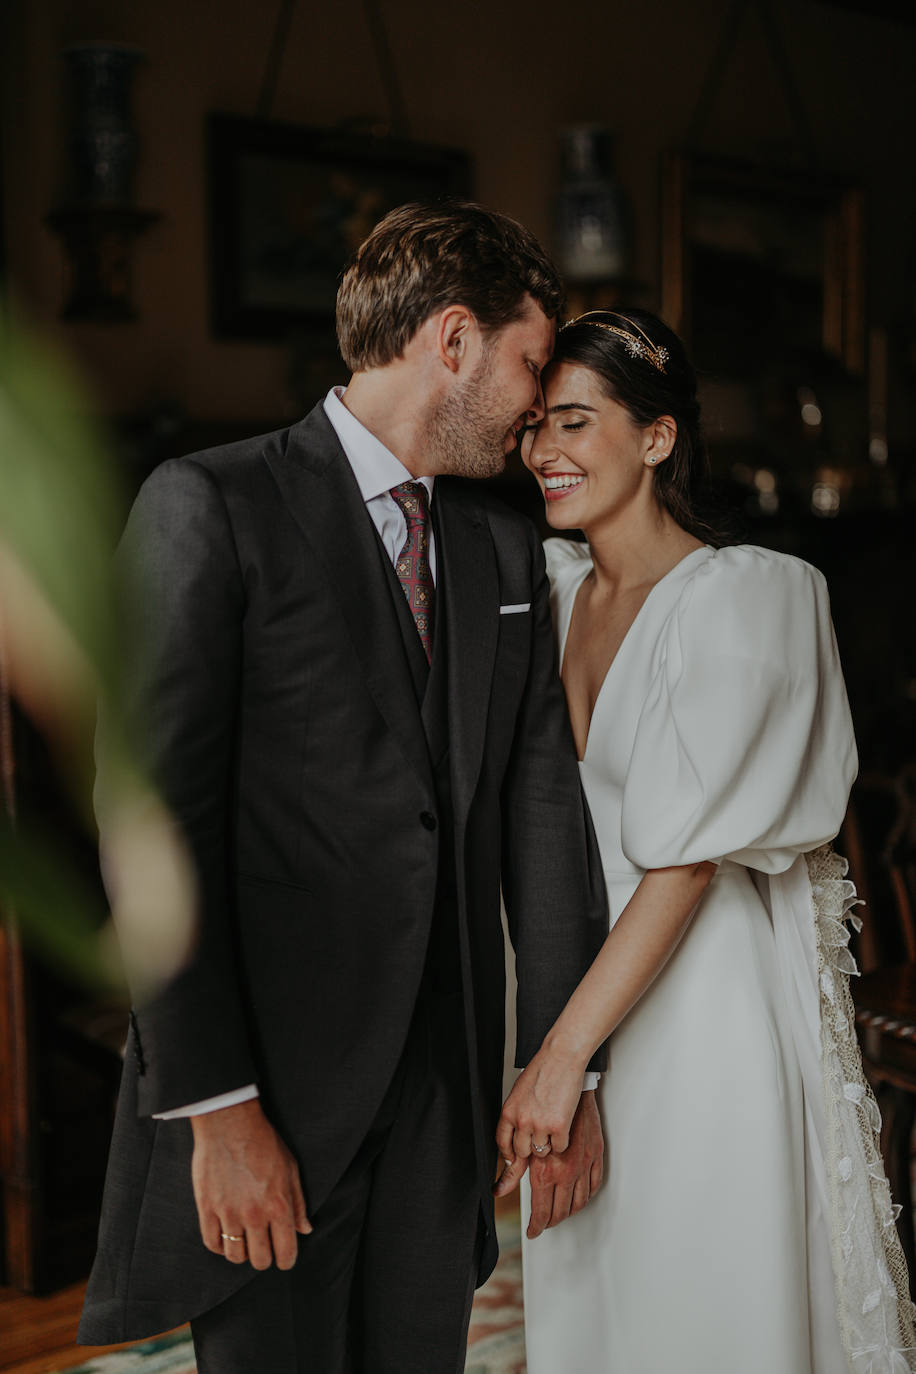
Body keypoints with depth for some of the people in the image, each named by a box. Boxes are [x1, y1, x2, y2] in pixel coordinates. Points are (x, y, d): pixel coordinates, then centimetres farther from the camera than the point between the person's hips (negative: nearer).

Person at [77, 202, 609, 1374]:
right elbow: (156, 820, -13)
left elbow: (541, 804, 10)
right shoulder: (210, 506, -8)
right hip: (270, 1097, -5)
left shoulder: (506, 551, 11)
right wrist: (216, 1109, -16)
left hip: (444, 1099, 6)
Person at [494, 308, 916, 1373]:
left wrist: (561, 1053, -22)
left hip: (704, 1006, -6)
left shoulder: (735, 597, -15)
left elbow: (689, 858, -20)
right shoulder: (557, 586, 5)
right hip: (588, 982, 7)